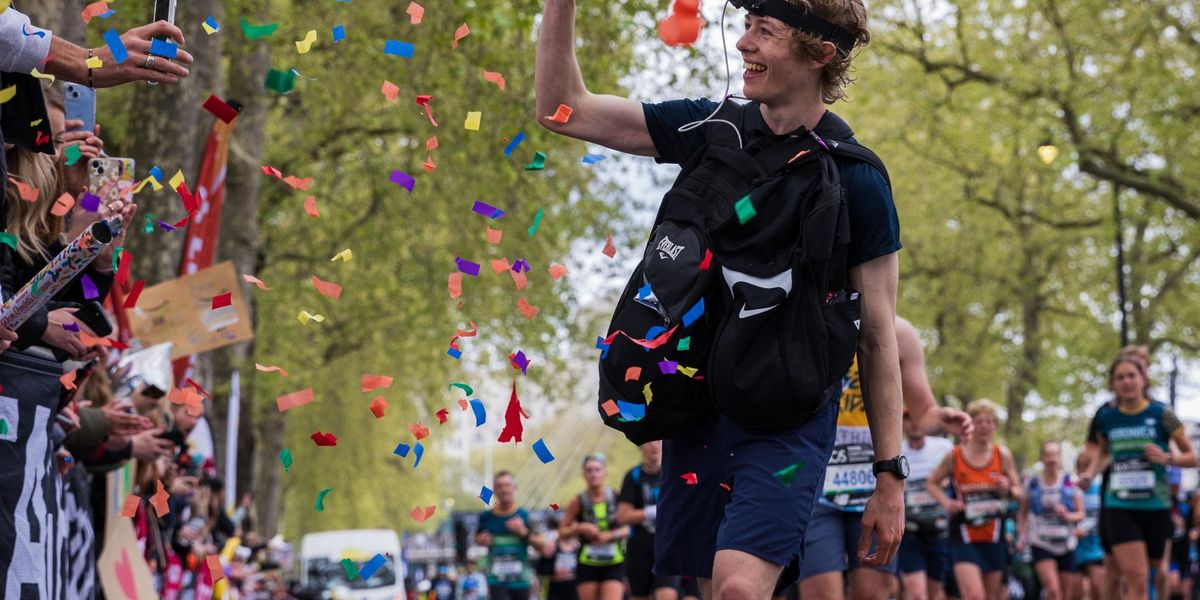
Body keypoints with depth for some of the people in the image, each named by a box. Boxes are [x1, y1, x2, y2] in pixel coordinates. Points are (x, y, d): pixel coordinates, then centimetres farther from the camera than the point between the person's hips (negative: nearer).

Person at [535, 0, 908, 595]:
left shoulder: (856, 178, -6)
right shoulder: (708, 129, 5)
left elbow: (877, 338, -3)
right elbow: (562, 110, 6)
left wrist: (890, 477, -3)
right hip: (697, 406, 5)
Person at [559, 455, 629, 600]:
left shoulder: (617, 498, -2)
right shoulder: (578, 502, -1)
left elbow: (631, 527, -3)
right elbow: (562, 532, 4)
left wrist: (610, 535, -16)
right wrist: (580, 528, -14)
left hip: (614, 564, -1)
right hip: (587, 565, 1)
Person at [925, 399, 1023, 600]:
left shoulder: (1003, 455, 2)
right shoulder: (954, 456, -4)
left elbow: (1020, 492, 8)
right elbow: (931, 483, 9)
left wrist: (1008, 490, -15)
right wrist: (946, 502, -10)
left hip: (994, 538, 3)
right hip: (964, 538, -3)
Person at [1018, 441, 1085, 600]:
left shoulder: (1070, 483, 1)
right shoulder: (1032, 484, 2)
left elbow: (1081, 514, 4)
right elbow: (1022, 513, 14)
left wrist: (1067, 516, -17)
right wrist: (1022, 534, 0)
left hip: (1066, 546, 2)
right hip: (1041, 545, -2)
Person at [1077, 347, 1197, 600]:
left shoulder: (1161, 414, -5)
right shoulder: (1105, 416, 2)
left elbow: (1192, 457, 1)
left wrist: (1168, 458, -17)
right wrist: (1089, 474, 4)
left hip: (1156, 509, 0)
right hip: (1120, 509, 0)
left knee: (1153, 577, 9)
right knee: (1136, 579, -14)